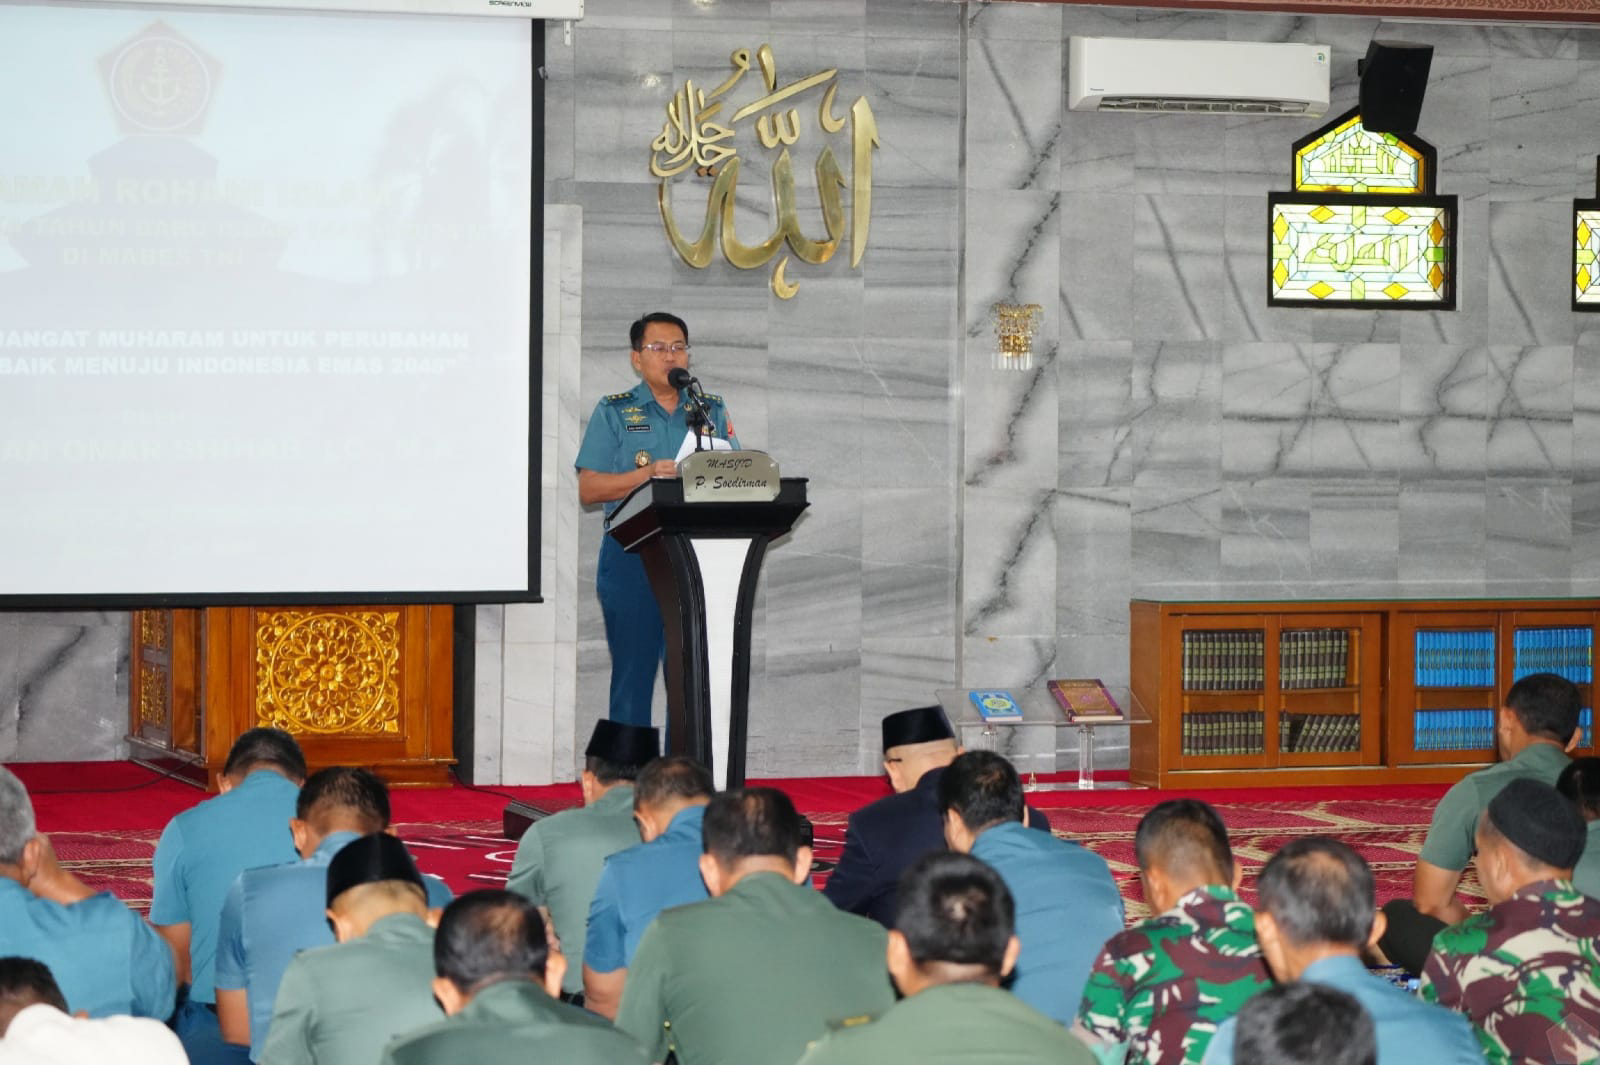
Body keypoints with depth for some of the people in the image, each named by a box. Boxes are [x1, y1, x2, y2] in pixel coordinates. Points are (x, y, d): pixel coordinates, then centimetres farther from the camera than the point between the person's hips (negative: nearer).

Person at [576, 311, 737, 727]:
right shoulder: (613, 412, 6)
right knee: (633, 673, -1)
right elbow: (588, 490, -2)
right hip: (632, 556, -2)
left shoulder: (713, 411, 15)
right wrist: (647, 475, -15)